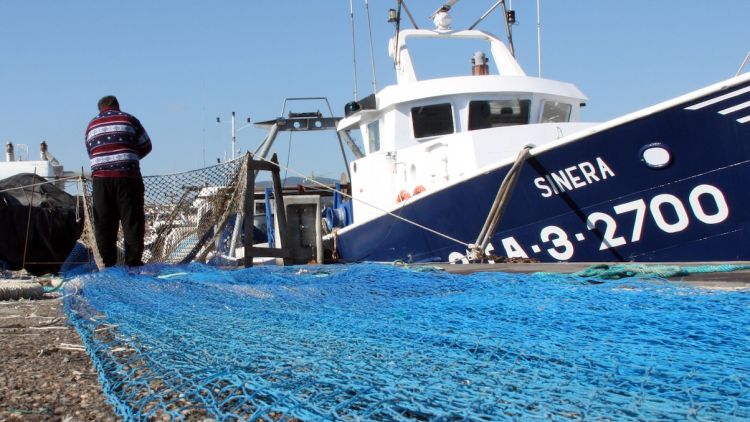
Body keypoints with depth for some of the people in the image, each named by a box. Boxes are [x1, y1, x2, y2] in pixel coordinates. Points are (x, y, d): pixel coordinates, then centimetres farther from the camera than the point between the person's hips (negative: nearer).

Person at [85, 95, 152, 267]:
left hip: (100, 177, 3)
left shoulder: (91, 126, 16)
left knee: (103, 223, 6)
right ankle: (133, 262, -3)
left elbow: (91, 152, 16)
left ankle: (108, 264, 5)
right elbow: (146, 146, 10)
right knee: (132, 220, 0)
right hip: (127, 176, -3)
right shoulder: (128, 119, 7)